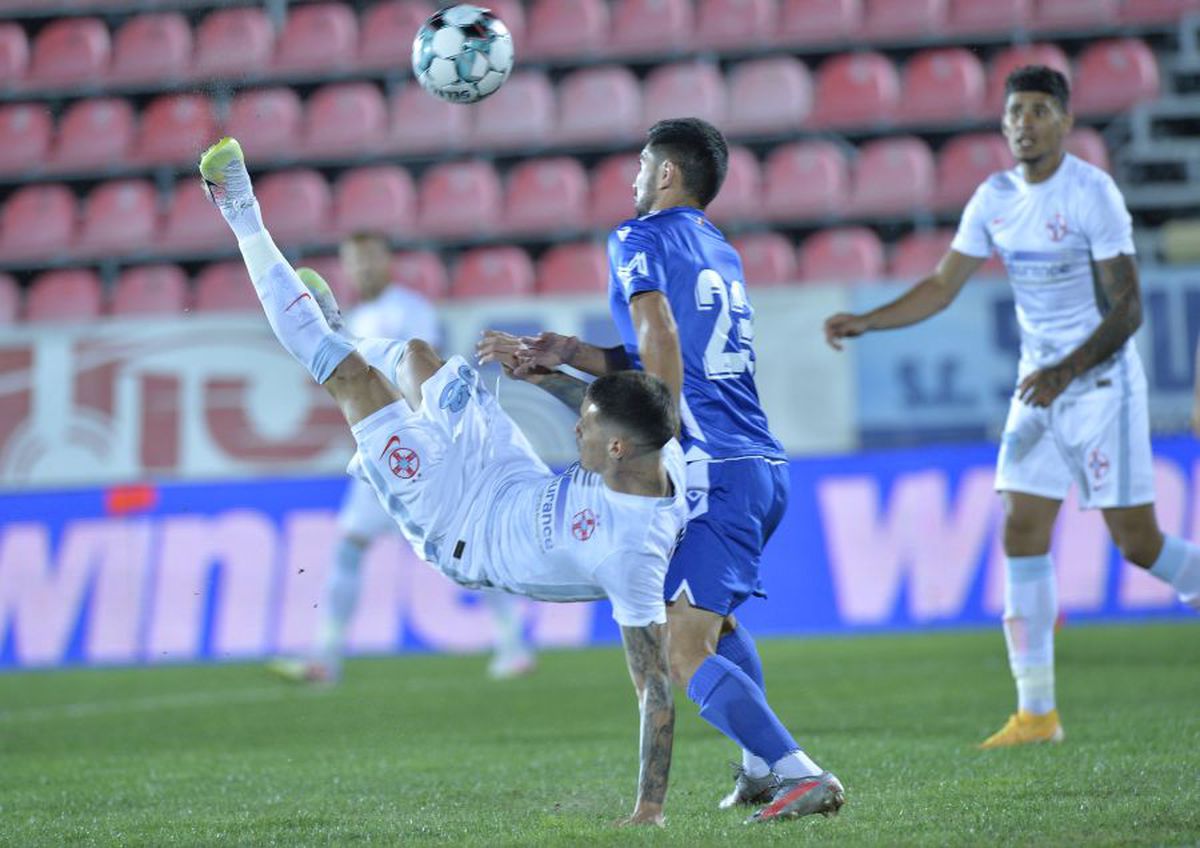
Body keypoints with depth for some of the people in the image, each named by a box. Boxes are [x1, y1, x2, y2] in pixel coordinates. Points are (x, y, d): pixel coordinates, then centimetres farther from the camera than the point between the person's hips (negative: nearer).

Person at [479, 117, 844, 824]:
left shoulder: (640, 237, 0)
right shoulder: (723, 254, 24)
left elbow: (660, 338, -16)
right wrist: (564, 353, 20)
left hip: (714, 469, -9)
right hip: (768, 467, 9)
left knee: (684, 651, -13)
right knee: (711, 613, 30)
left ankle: (799, 774, -27)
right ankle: (762, 764, 23)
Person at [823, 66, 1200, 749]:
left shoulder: (1093, 194, -15)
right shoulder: (995, 199, 5)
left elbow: (1128, 311, -17)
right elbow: (942, 287, 13)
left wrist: (1066, 372, -28)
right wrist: (864, 323, 1)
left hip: (1102, 385, -6)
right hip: (1039, 387, 6)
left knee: (1138, 543, -6)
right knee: (1023, 534, -3)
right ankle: (1037, 712, -1)